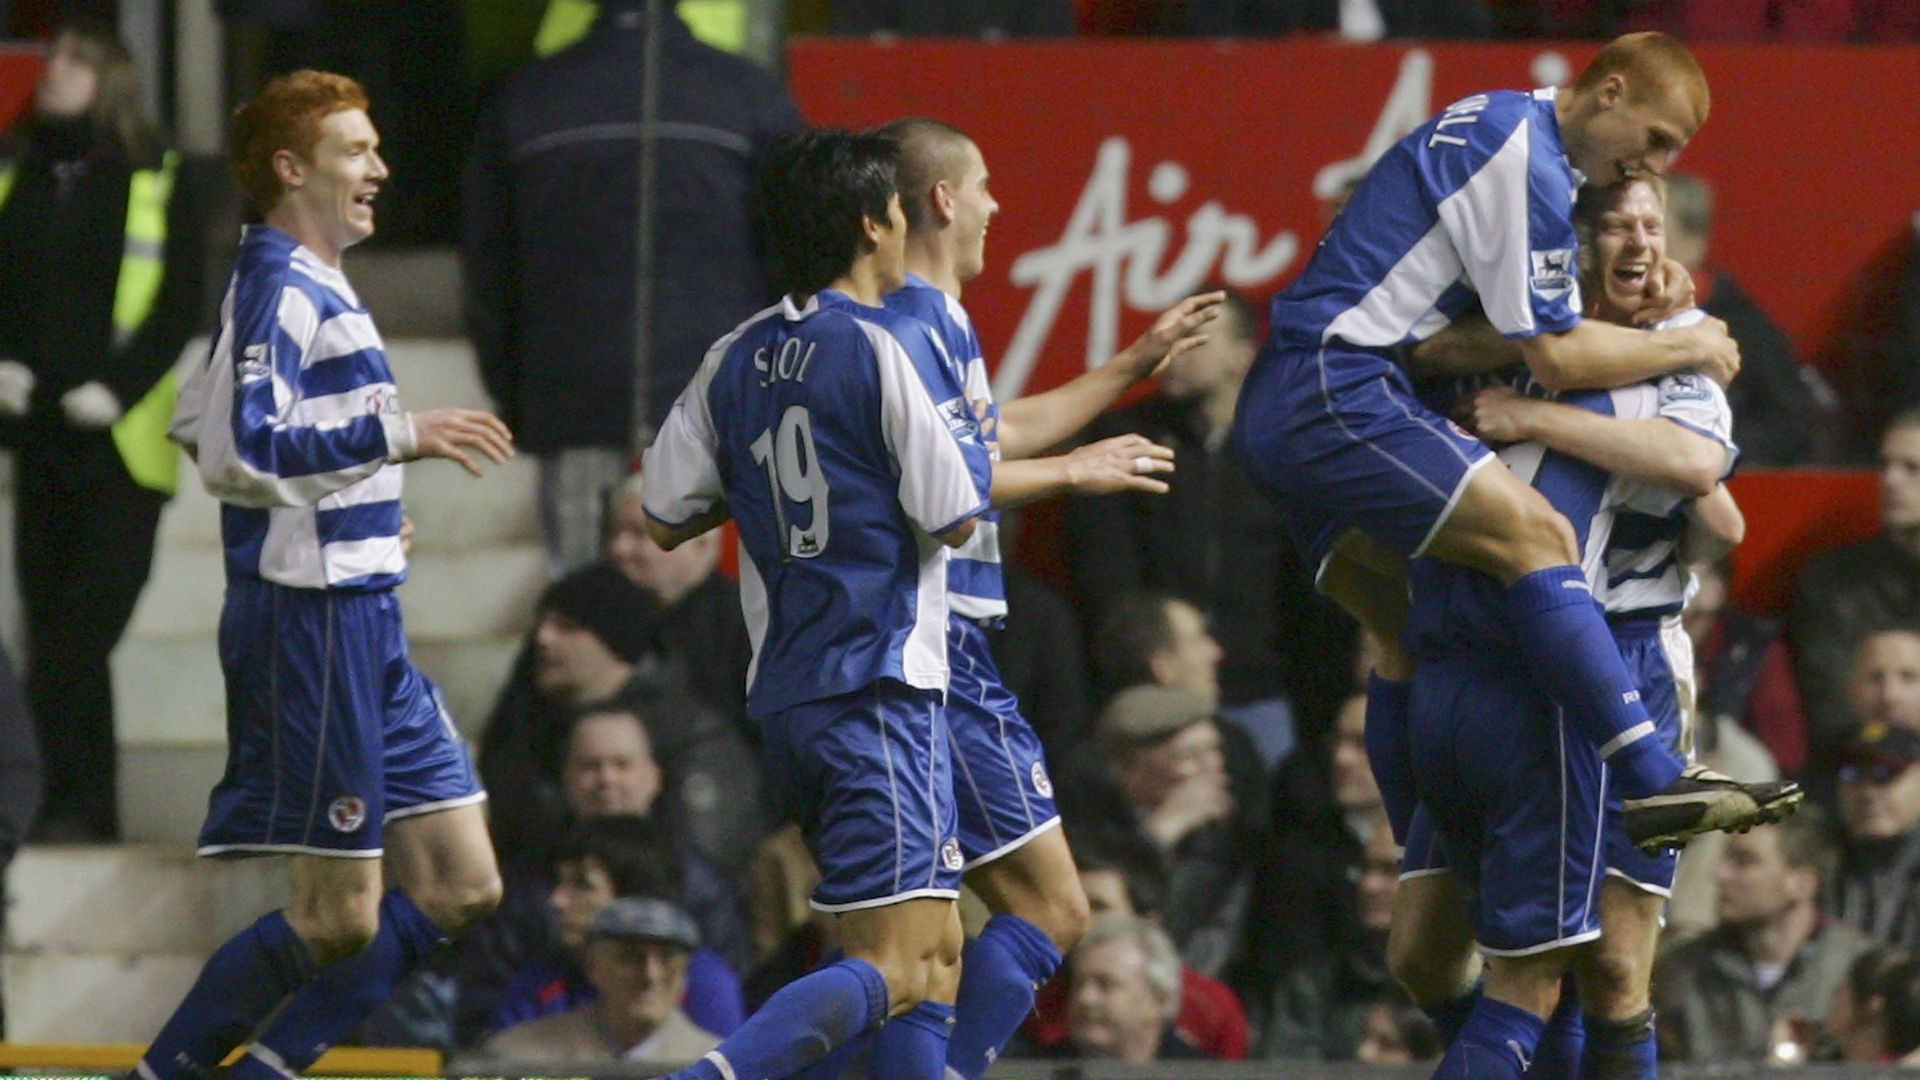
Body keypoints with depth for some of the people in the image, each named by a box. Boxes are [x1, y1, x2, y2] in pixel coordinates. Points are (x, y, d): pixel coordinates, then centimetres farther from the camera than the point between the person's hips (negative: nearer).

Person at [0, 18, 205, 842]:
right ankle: (82, 808, 10)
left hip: (122, 442, -4)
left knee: (83, 628, -12)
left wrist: (118, 388, -14)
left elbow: (180, 304, -4)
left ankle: (75, 806, -10)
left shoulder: (158, 186, 1)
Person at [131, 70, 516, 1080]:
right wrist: (397, 436, -27)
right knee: (340, 917, -8)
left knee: (460, 889, 7)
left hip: (364, 625, 10)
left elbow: (194, 421, 27)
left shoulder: (307, 286, 17)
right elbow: (236, 450, -25)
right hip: (311, 624, -10)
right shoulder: (277, 290, -13)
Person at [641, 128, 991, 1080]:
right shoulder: (889, 348, -11)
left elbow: (665, 520, 12)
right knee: (892, 969, -13)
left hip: (786, 696, 8)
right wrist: (972, 428, 8)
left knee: (935, 962, 14)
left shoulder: (737, 360, 9)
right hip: (882, 688, -8)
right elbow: (957, 515, -10)